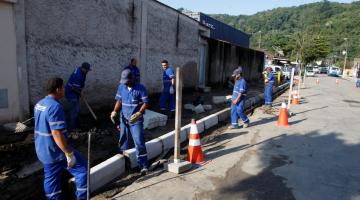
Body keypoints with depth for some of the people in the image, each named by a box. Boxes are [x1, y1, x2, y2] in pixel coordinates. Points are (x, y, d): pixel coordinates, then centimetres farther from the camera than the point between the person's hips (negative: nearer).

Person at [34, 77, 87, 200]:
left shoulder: (39, 104, 8)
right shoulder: (55, 106, -23)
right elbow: (57, 133, -28)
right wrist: (69, 153, -23)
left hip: (43, 151, 9)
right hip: (56, 151, -9)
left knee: (51, 179, 19)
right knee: (83, 170, 2)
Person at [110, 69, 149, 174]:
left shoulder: (140, 88, -13)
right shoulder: (121, 87, 2)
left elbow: (145, 103, -14)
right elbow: (119, 101, 9)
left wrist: (139, 113, -28)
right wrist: (115, 111, -7)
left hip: (136, 120, -5)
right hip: (124, 119, 6)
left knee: (139, 143, -7)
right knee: (122, 142, 17)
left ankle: (144, 166, 1)